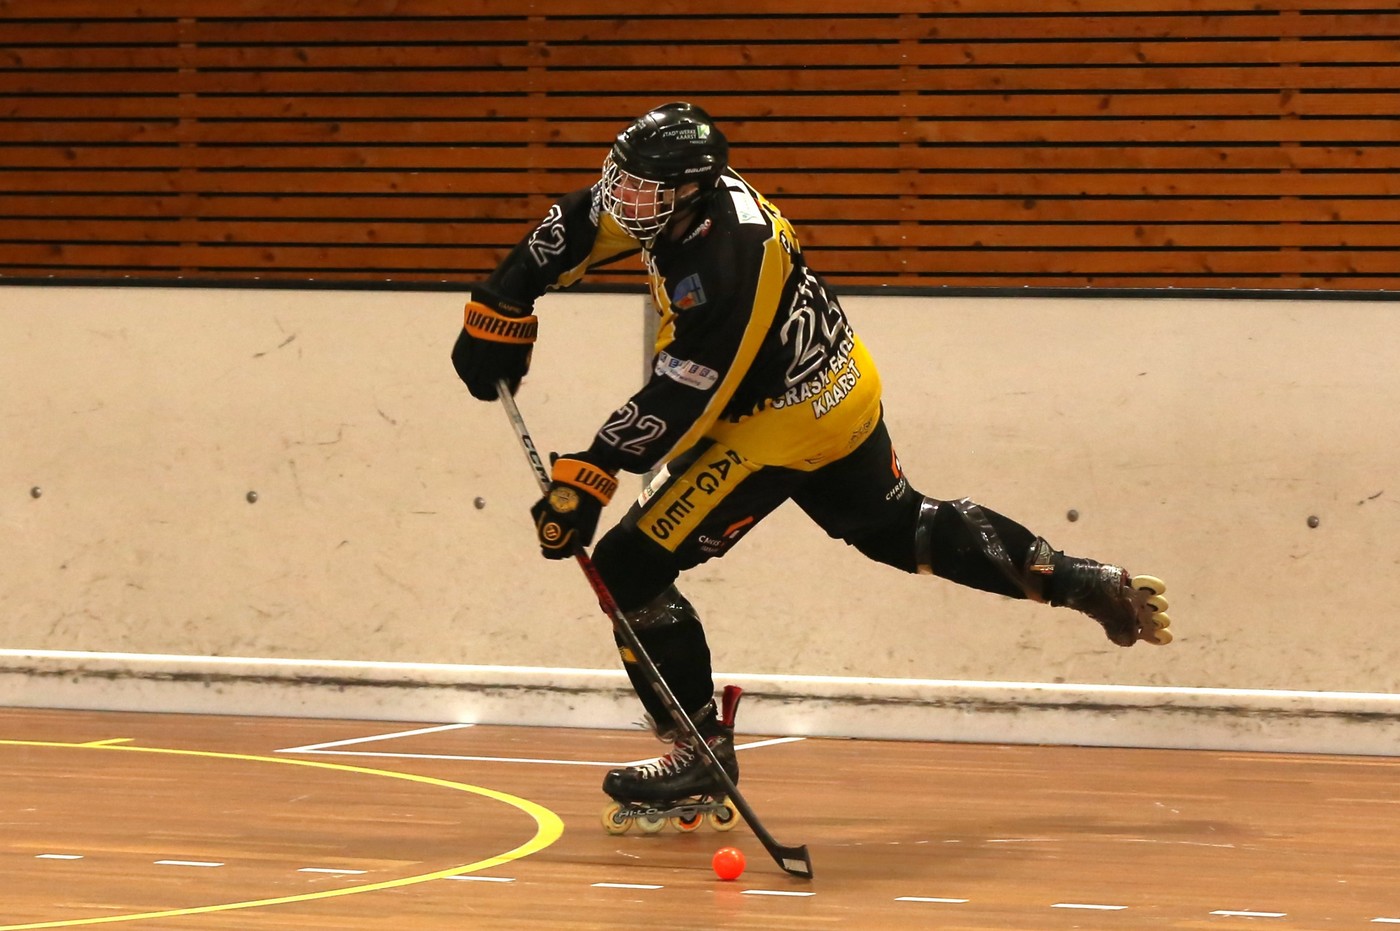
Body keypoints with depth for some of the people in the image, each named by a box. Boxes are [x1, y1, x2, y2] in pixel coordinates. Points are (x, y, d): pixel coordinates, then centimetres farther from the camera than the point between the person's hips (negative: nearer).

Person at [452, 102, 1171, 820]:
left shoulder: (723, 268, -34)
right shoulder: (690, 191, -9)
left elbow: (676, 404, -32)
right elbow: (573, 227, 5)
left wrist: (587, 480, -31)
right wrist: (500, 311, 2)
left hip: (781, 429, -10)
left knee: (630, 566, -8)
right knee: (904, 531, 28)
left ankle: (701, 747, 3)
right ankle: (1089, 584, 34)